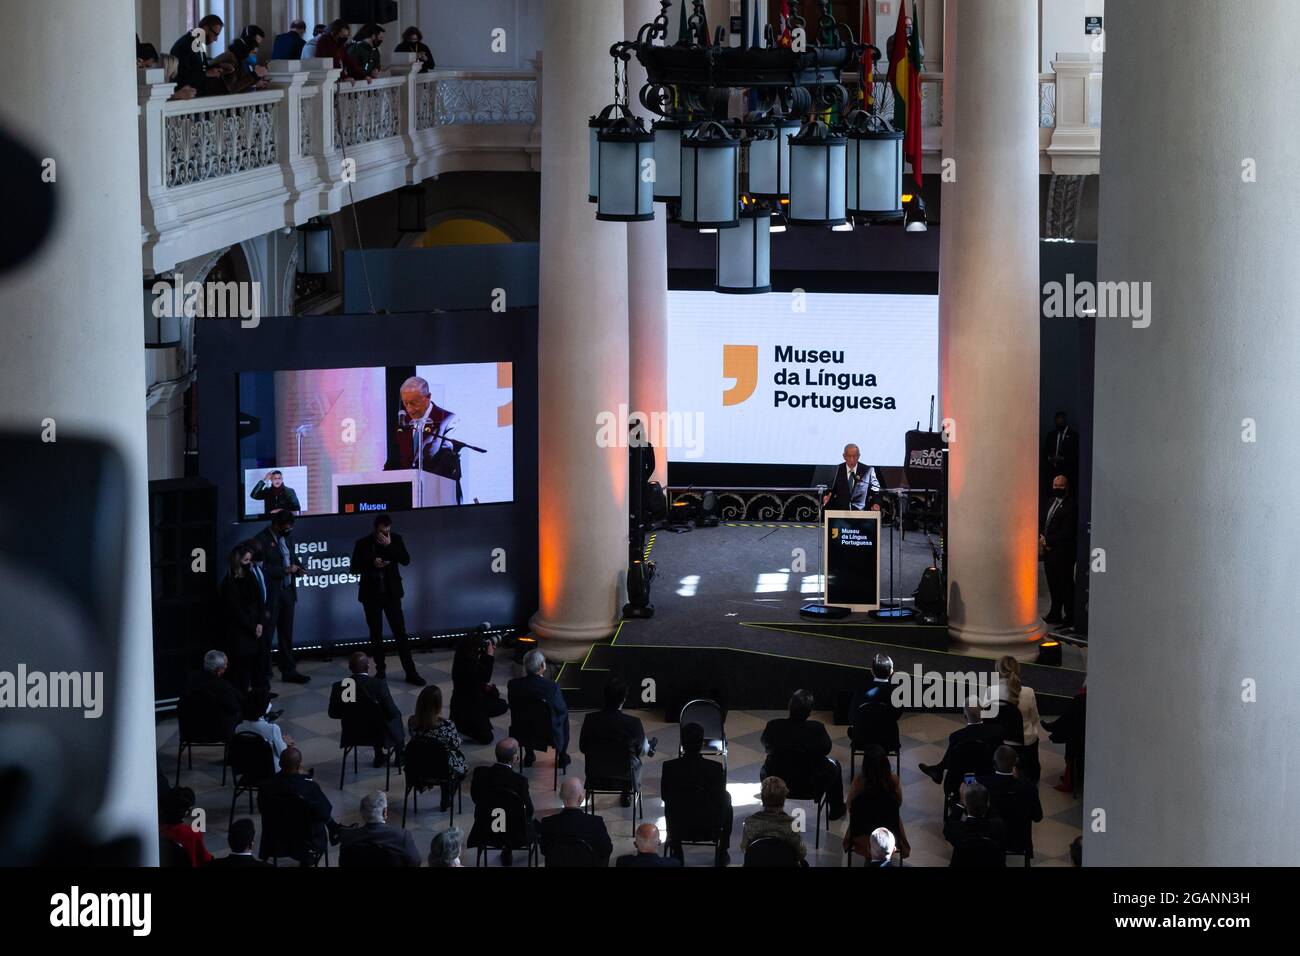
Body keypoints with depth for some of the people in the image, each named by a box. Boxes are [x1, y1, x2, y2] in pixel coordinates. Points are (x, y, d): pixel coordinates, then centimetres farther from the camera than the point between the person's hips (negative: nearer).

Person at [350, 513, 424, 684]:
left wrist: (389, 546, -20)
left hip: (391, 592, 0)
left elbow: (406, 560, -10)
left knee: (400, 632, -2)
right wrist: (372, 563, -20)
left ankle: (411, 672, -1)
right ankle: (380, 669, 18)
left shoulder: (395, 539, -1)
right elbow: (354, 568, -4)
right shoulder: (363, 543, -5)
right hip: (371, 594, 0)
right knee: (376, 634, 7)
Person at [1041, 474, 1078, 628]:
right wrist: (1042, 538, 2)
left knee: (1066, 585, -3)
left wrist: (1047, 541, -13)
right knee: (1053, 585, 16)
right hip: (1049, 551, 9)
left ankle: (1070, 618, 3)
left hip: (1063, 553, -9)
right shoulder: (1052, 502, 14)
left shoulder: (1070, 506, -14)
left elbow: (1066, 533, -17)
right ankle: (1055, 614, 25)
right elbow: (1046, 523, 21)